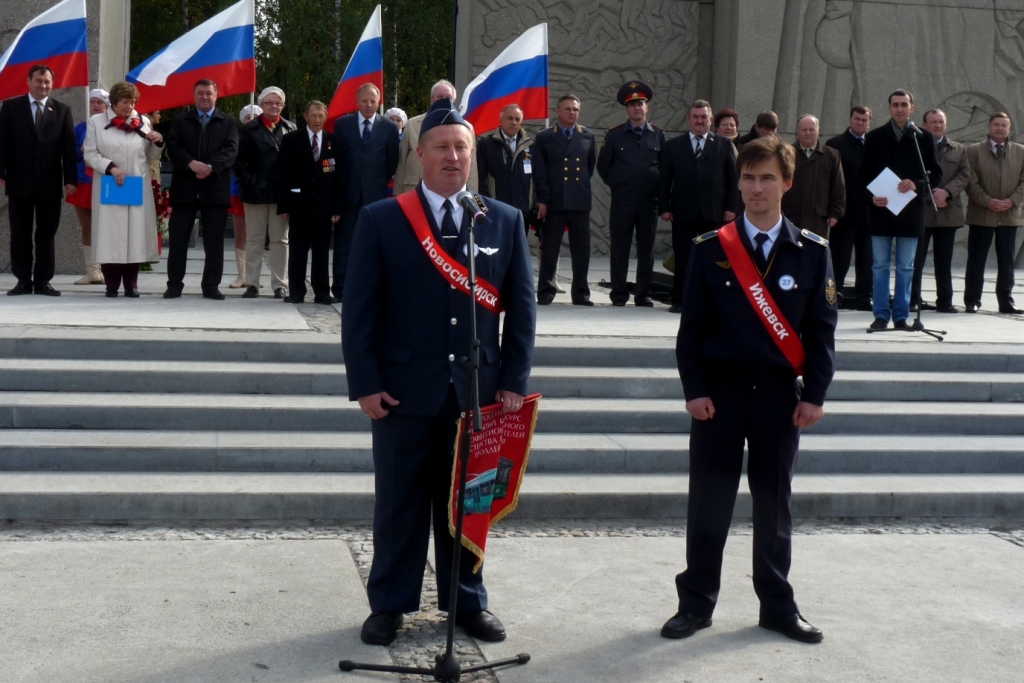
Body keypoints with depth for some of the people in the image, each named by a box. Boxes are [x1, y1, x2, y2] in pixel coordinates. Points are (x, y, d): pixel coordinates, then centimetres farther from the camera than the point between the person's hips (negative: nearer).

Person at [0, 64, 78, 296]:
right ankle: (24, 280, 11)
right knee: (20, 234, 4)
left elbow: (69, 147, 3)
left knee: (46, 234, 4)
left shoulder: (62, 110, 7)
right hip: (19, 181, 0)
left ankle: (43, 281, 10)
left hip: (50, 183, 0)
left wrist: (71, 179, -5)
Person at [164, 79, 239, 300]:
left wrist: (210, 167, -19)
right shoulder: (180, 121, 12)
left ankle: (211, 285, 7)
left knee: (214, 241, 1)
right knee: (178, 239, 2)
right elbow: (173, 147, 0)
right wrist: (191, 163, -18)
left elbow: (231, 150, -3)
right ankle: (174, 284, 8)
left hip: (215, 188, -1)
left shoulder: (229, 122, 10)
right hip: (185, 187, 1)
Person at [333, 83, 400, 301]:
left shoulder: (389, 127, 4)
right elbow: (336, 157, 9)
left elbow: (392, 162, 8)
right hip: (348, 193, 0)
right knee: (344, 244, 2)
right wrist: (340, 186, 6)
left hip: (376, 194, 0)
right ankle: (340, 287, 8)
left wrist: (382, 183, 6)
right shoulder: (342, 124, 6)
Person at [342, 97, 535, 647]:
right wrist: (365, 384, -8)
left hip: (477, 390, 2)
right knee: (398, 503, 8)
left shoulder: (505, 221, 6)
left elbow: (521, 308, 6)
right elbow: (359, 309, -2)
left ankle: (468, 602, 27)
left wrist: (513, 382, -1)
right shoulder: (380, 220, -1)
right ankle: (389, 604, 22)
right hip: (404, 390, -2)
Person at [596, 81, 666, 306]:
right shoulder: (614, 134, 3)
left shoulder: (659, 135, 6)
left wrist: (658, 188, 9)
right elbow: (603, 166, 10)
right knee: (619, 248, 2)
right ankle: (619, 294, 8)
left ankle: (643, 294, 10)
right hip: (621, 201, -1)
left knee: (646, 249, 4)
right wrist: (617, 185, 10)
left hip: (649, 201, 1)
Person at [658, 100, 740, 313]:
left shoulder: (724, 145, 9)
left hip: (714, 213, 0)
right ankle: (679, 301, 9)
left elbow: (734, 178, 6)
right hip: (683, 212, 0)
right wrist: (664, 208, -1)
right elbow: (664, 179, 8)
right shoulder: (673, 145, 10)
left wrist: (732, 207, -3)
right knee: (682, 258, 3)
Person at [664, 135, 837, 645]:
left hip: (779, 394, 1)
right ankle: (696, 603, 16)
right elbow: (691, 327, 0)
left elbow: (821, 330, 2)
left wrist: (814, 394, -4)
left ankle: (778, 606, 21)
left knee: (774, 503, 10)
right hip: (719, 392, -1)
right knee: (709, 503, 5)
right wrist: (694, 389, -7)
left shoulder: (812, 252, 2)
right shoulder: (710, 248, 0)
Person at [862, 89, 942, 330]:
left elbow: (936, 174, 5)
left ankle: (901, 315, 11)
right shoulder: (874, 138, 7)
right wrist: (872, 197, -11)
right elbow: (865, 174, 7)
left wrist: (916, 185, -15)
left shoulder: (923, 138, 6)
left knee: (906, 267, 5)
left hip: (911, 210, 0)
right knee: (880, 265, 2)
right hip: (880, 209, 0)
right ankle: (881, 315, 8)